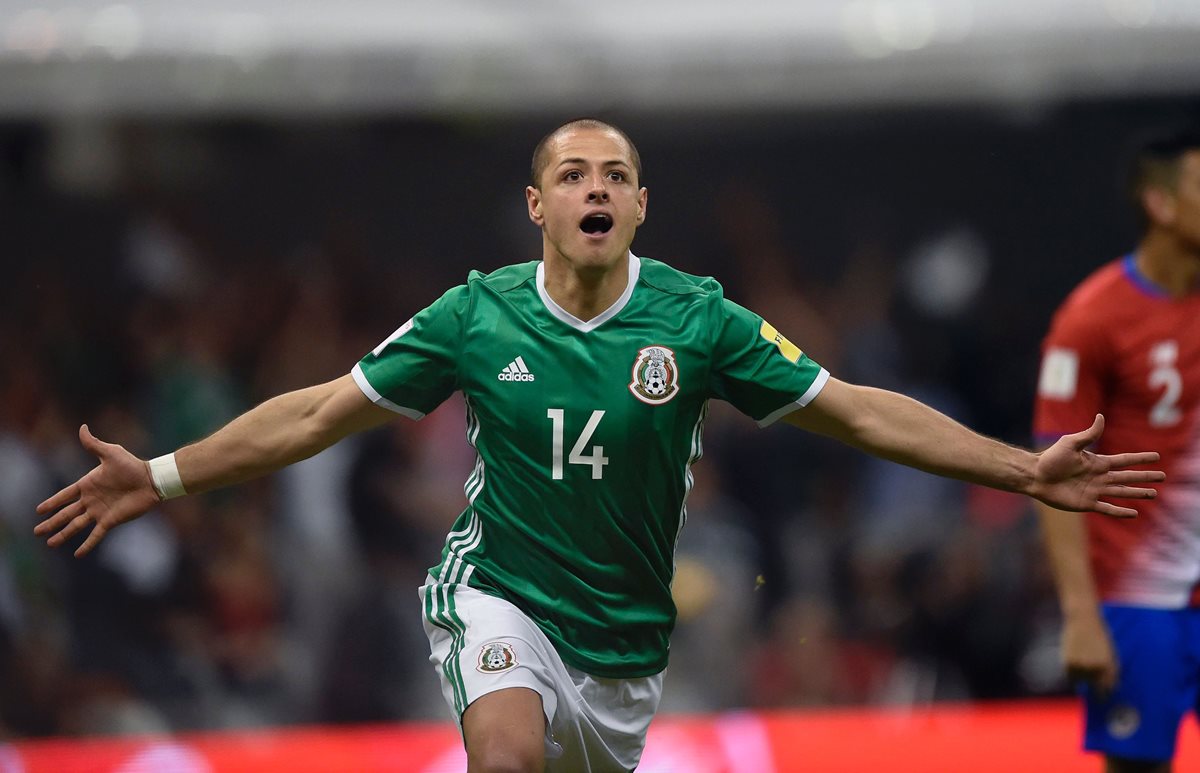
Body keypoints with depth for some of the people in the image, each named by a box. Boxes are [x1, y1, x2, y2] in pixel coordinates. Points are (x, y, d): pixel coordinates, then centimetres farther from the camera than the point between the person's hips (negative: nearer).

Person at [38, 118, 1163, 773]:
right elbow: (321, 412, 1)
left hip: (626, 629, 2)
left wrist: (1023, 470, -9)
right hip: (499, 592, -2)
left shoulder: (698, 320, -7)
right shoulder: (477, 316, -7)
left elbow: (858, 411, -3)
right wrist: (161, 477, -2)